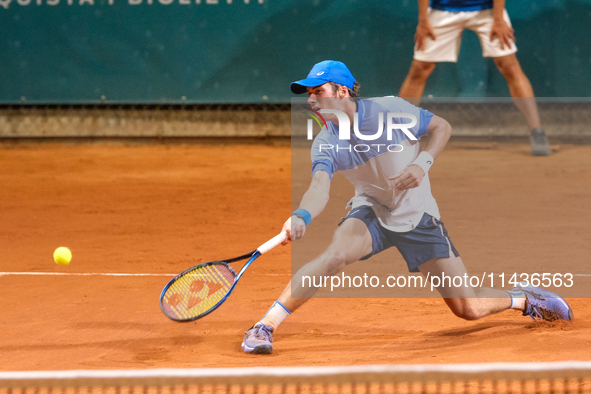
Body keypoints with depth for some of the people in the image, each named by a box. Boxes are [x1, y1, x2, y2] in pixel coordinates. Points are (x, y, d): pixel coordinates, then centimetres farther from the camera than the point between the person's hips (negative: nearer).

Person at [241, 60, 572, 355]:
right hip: (371, 212, 1)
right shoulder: (325, 144, -14)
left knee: (469, 308, -5)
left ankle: (522, 299, 27)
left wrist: (422, 164, -23)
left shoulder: (391, 110, -19)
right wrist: (302, 216, -53)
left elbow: (442, 127, -5)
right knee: (336, 254, -33)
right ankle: (265, 327, -29)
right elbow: (319, 188, -31)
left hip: (418, 217, -1)